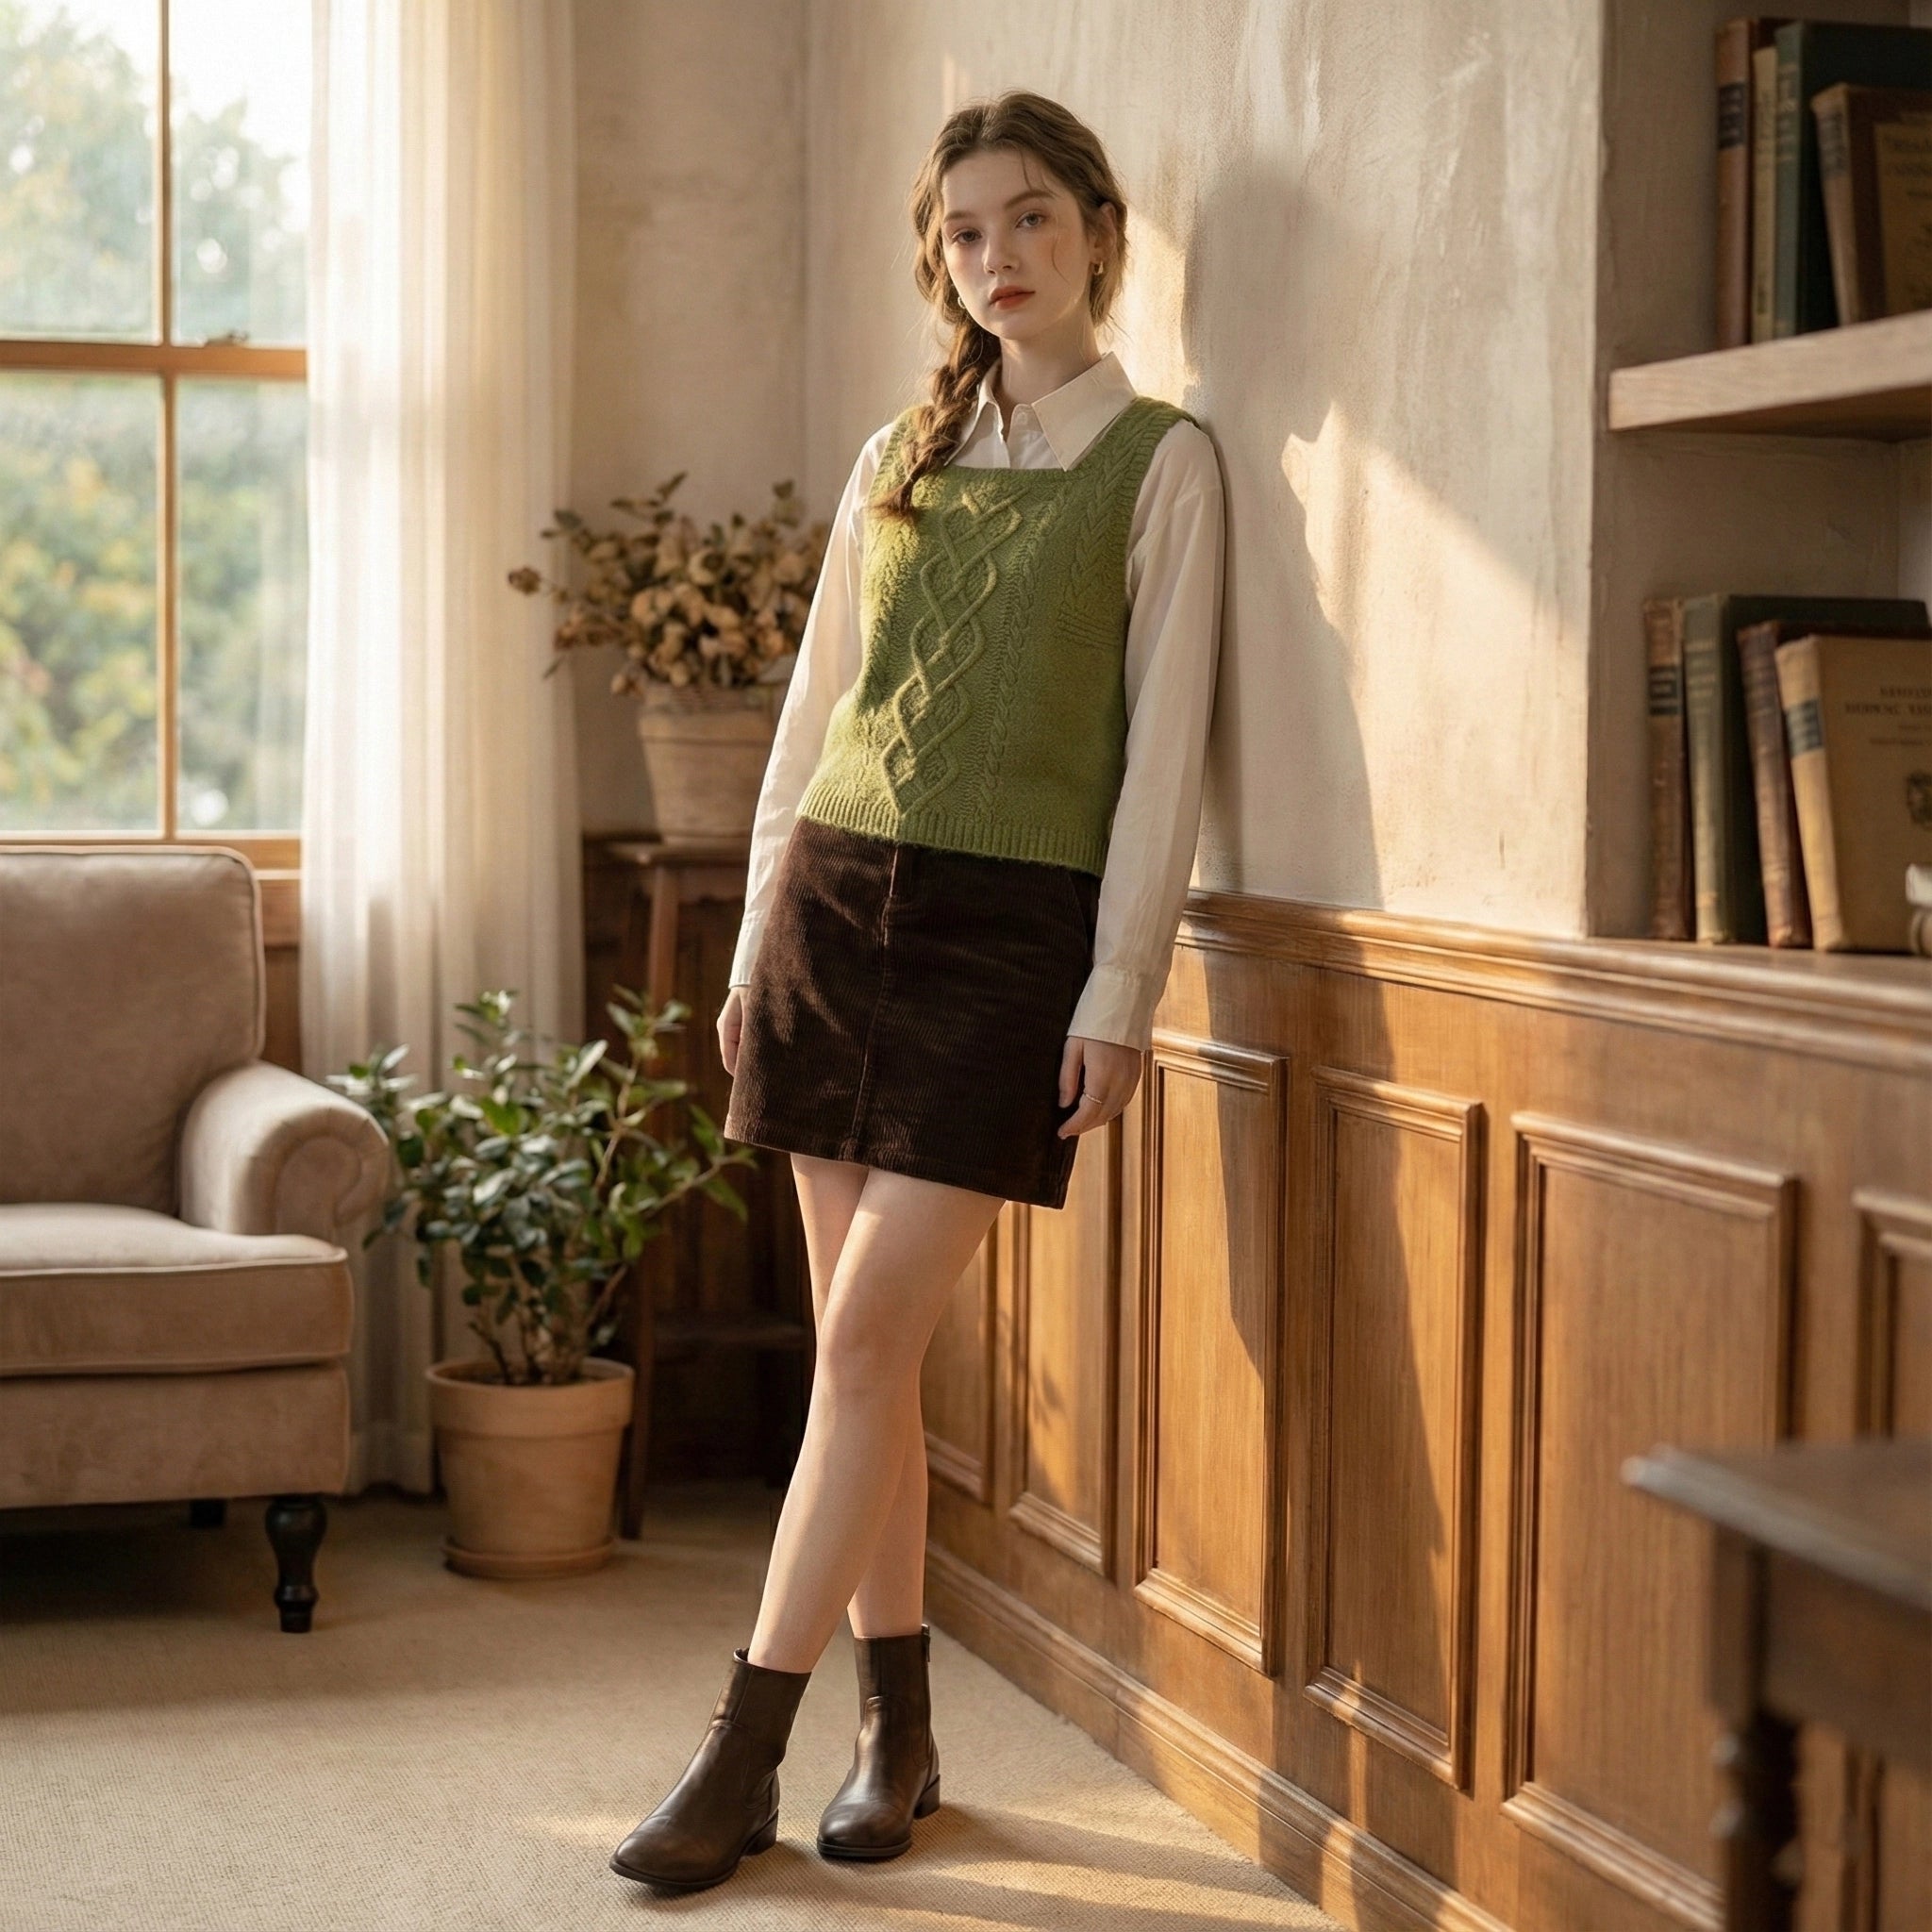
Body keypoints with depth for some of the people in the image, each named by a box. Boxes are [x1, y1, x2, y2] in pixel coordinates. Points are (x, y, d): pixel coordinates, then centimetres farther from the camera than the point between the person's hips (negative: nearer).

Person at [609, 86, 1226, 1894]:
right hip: (837, 901, 5)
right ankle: (896, 1730, 17)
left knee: (867, 1334, -9)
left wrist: (1118, 993, -10)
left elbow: (1162, 745, -5)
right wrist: (757, 933, 12)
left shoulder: (1158, 461, 0)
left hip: (1009, 930, -5)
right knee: (862, 1335, 6)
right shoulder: (895, 457, 14)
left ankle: (741, 1755, -3)